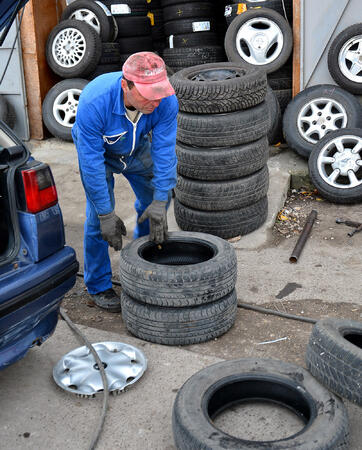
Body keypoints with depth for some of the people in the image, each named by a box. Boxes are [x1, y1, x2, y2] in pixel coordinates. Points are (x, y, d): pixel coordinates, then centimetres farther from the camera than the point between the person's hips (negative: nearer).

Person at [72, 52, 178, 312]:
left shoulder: (166, 101, -33)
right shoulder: (94, 102, -42)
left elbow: (164, 151, -25)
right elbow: (92, 163, -36)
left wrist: (160, 201, -28)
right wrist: (106, 214, -32)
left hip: (138, 149, 4)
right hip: (97, 149, -3)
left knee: (153, 201, 8)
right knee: (97, 218, -10)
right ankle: (99, 286, 7)